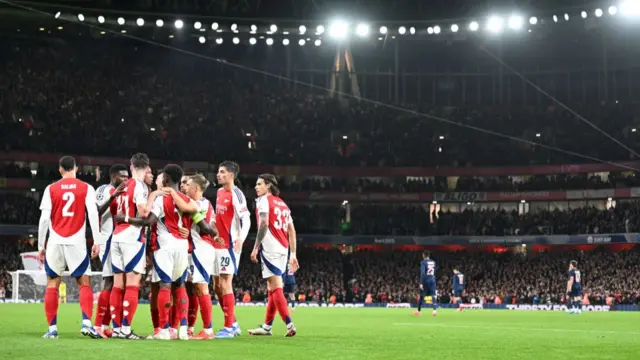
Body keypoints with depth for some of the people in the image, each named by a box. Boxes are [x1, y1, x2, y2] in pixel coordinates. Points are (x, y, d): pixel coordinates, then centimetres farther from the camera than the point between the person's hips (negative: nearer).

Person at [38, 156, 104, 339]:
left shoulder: (51, 189, 4)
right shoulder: (87, 189, 2)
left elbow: (44, 218, 0)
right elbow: (93, 215, -6)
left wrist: (41, 245, 6)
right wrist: (97, 241, -5)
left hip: (55, 242, 1)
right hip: (77, 242, -1)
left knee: (52, 284, 8)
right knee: (84, 284, 6)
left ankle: (52, 328, 4)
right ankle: (87, 323, -11)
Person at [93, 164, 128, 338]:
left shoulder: (123, 192, 18)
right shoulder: (104, 190, -7)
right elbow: (96, 213, -21)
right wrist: (113, 196, -29)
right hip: (108, 240, -9)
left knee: (115, 284, 6)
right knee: (109, 283, -13)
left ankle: (105, 326, 8)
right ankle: (97, 326, -12)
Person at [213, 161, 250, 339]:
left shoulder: (236, 194, -11)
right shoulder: (220, 192, 15)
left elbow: (246, 219, -18)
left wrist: (240, 239, -32)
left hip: (229, 245, -9)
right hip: (217, 244, 9)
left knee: (225, 284, -9)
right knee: (218, 286, 10)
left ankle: (229, 328, -3)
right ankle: (233, 324, 19)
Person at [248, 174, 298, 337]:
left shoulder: (263, 200, -1)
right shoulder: (283, 204, 22)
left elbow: (264, 223, -15)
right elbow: (292, 231, 18)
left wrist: (255, 247, -14)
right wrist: (293, 254, 18)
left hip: (270, 248, -8)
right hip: (283, 249, 8)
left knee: (275, 287, -10)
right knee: (272, 288, 13)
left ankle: (289, 325, -18)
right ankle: (266, 327, 17)